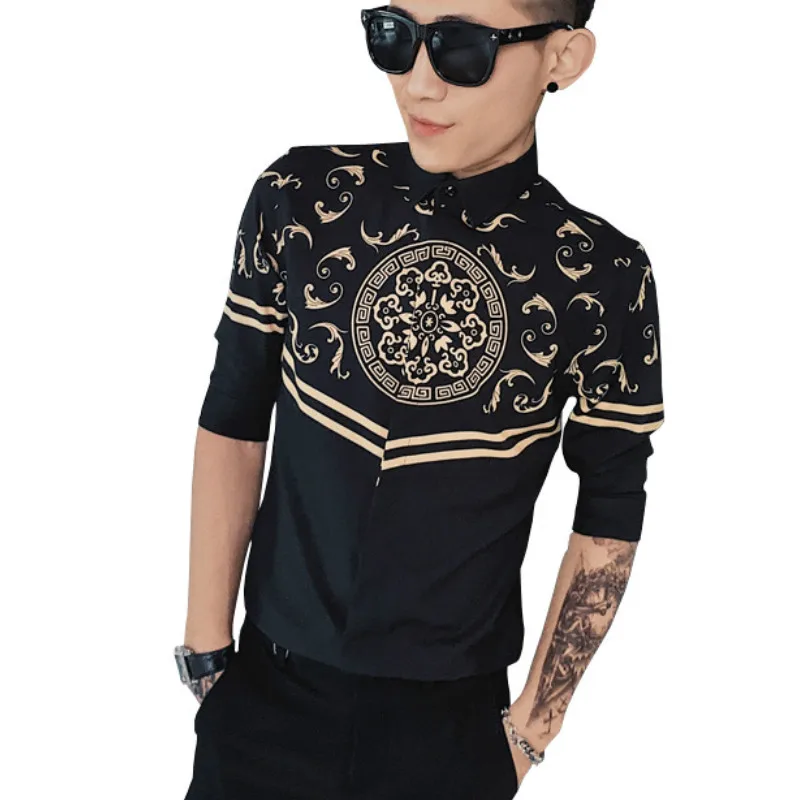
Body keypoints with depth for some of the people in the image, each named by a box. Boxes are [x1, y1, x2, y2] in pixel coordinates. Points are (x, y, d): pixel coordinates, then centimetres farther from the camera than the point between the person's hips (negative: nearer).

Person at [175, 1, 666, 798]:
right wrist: (206, 652, -2)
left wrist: (532, 730, 1)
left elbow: (608, 518, -3)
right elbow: (233, 423, -3)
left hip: (453, 724, 0)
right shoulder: (301, 197, -9)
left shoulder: (605, 277, -11)